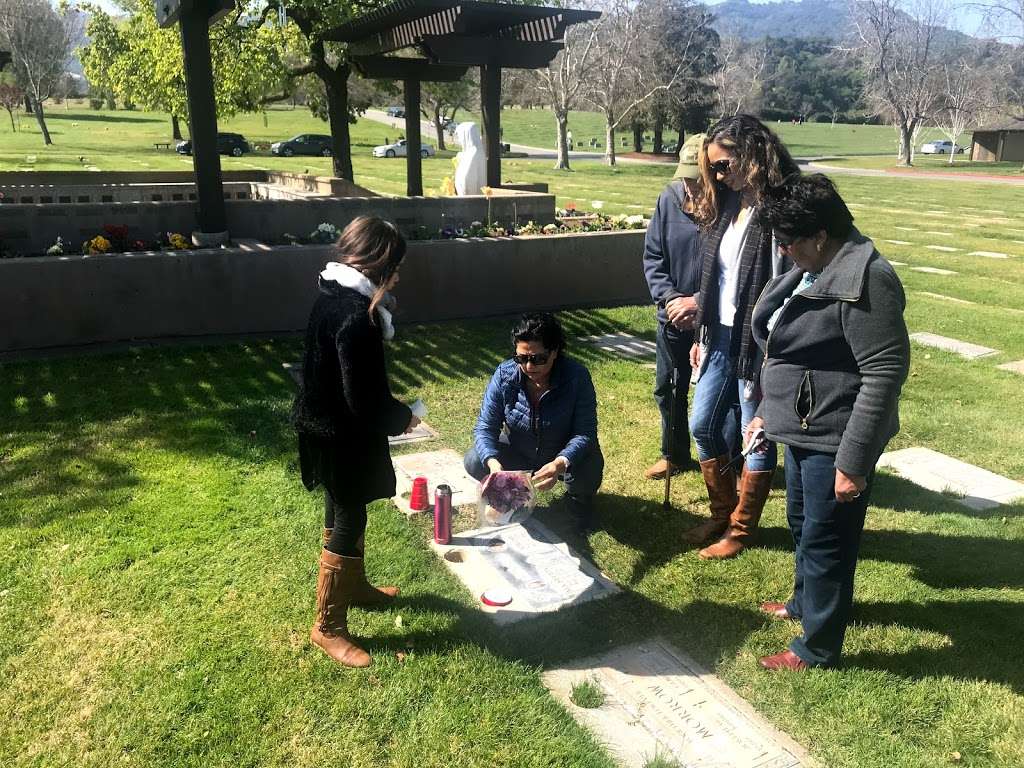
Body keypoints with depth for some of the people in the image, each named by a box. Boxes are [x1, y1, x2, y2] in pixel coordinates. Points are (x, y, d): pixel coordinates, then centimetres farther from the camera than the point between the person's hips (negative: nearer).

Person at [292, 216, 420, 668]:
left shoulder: (335, 295, 3)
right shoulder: (356, 316, -28)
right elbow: (364, 399, -26)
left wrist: (379, 312, 5)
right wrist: (402, 418, -10)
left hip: (327, 427, 10)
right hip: (344, 438, -10)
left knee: (344, 514, 25)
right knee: (346, 526, 3)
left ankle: (355, 585, 46)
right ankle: (328, 627, 17)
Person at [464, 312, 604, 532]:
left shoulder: (577, 377, -25)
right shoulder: (504, 375, -19)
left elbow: (585, 432, -27)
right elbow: (485, 427, -18)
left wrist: (560, 463, -47)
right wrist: (493, 463, -38)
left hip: (564, 457, -2)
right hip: (517, 455, 2)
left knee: (588, 469, -33)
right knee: (473, 462, -21)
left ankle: (578, 499, 7)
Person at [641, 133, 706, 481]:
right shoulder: (669, 198, -5)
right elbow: (652, 255, 1)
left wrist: (699, 302, -22)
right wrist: (669, 297, -12)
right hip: (673, 317, 5)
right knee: (667, 388, 16)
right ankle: (674, 454, 37)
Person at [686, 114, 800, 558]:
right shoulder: (727, 205, 9)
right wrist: (702, 335, 16)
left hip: (757, 343, -8)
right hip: (720, 338, 9)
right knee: (702, 427, 15)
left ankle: (742, 529, 24)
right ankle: (723, 512, 34)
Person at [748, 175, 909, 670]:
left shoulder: (864, 282, -24)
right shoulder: (814, 271, 7)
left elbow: (886, 374, -26)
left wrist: (854, 462, -25)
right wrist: (768, 410, 20)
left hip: (834, 440, -9)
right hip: (804, 429, 10)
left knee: (825, 541, 5)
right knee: (801, 524, 26)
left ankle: (817, 650, 23)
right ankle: (805, 602, 49)